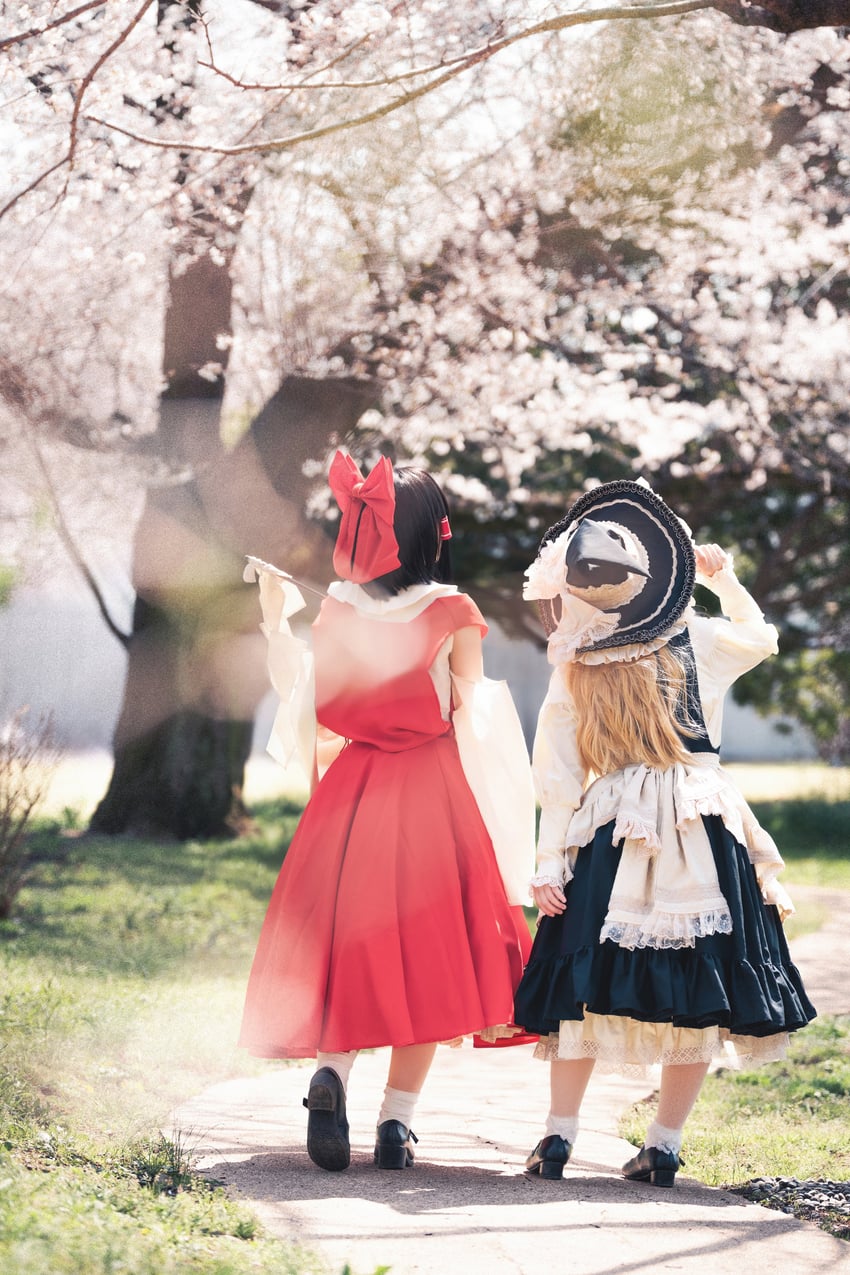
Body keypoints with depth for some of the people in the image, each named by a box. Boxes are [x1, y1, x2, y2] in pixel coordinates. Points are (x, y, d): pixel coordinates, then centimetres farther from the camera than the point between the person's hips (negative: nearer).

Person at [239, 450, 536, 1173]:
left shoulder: (337, 611, 1)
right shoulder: (453, 615, -5)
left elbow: (306, 705, 7)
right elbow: (474, 719, -7)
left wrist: (276, 624, 17)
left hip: (351, 788, 2)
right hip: (432, 793, -2)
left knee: (350, 937, 10)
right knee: (424, 948, 4)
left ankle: (332, 1067, -18)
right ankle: (397, 1121, -1)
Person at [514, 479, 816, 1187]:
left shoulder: (573, 675, -2)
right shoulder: (699, 642, 0)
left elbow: (557, 779, -2)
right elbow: (762, 636, 22)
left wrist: (548, 864, 2)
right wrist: (724, 579, 33)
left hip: (610, 840, 0)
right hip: (705, 836, 0)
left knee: (589, 984, 7)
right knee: (700, 995, 6)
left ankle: (560, 1136, 7)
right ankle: (665, 1147, 6)